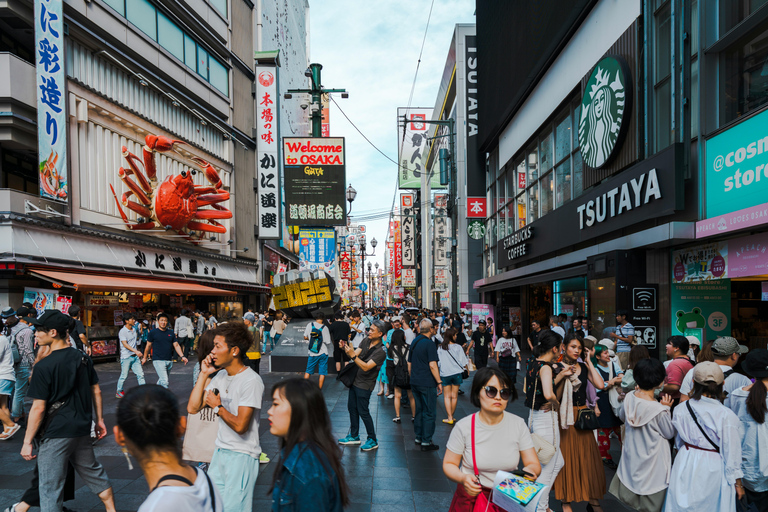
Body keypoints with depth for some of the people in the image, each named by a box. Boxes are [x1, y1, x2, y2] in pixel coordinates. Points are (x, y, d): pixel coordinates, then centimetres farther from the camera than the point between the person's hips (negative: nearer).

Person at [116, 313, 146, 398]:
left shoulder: (134, 330, 11)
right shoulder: (122, 331, -11)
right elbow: (125, 344, -22)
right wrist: (136, 351, -34)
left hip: (135, 356, 6)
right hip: (126, 357, -6)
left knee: (140, 374, 1)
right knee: (124, 376, 2)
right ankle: (119, 392, 20)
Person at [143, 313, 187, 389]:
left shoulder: (171, 333, 10)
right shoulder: (153, 332, -1)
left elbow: (176, 345, 9)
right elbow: (148, 346, 7)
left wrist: (182, 356, -3)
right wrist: (144, 357, 12)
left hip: (169, 361, 5)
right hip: (158, 360, -5)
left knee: (161, 381, 16)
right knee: (164, 381, -15)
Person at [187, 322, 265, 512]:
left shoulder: (251, 381, -21)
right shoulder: (220, 375, 5)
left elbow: (240, 425, -23)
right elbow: (192, 408, 1)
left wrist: (217, 407, -10)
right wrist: (204, 375, -3)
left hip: (242, 456, -8)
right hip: (220, 451, 8)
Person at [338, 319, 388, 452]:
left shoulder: (381, 352, -21)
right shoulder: (366, 340, 1)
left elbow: (366, 367, -28)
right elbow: (356, 353, -5)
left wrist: (353, 355, -38)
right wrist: (347, 349, -25)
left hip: (364, 385, -7)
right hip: (355, 380, 7)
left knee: (363, 412, -3)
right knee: (352, 408, 15)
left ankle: (373, 440, 12)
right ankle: (354, 436, 31)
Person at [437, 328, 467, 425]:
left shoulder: (440, 348, -4)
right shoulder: (458, 347, -7)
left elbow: (438, 361, 2)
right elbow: (463, 362, -3)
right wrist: (466, 368, 16)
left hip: (445, 374, 0)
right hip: (456, 373, 0)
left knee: (447, 396, 7)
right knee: (454, 396, 10)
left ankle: (449, 418, 2)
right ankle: (452, 416, 20)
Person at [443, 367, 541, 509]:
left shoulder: (518, 424, -1)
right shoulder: (464, 427, -6)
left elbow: (534, 464, 2)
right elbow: (449, 464, 2)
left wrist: (530, 470, -20)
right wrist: (463, 478, -18)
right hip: (471, 496, -1)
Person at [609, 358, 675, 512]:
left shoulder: (629, 397, -12)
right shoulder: (659, 410, -30)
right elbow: (669, 433, -12)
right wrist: (667, 409, -9)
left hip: (631, 457, 6)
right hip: (651, 463, -6)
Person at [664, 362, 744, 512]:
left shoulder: (680, 410, -10)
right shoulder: (727, 416, -19)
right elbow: (732, 453, -11)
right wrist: (737, 482, 2)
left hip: (686, 465, 3)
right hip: (713, 470, -2)